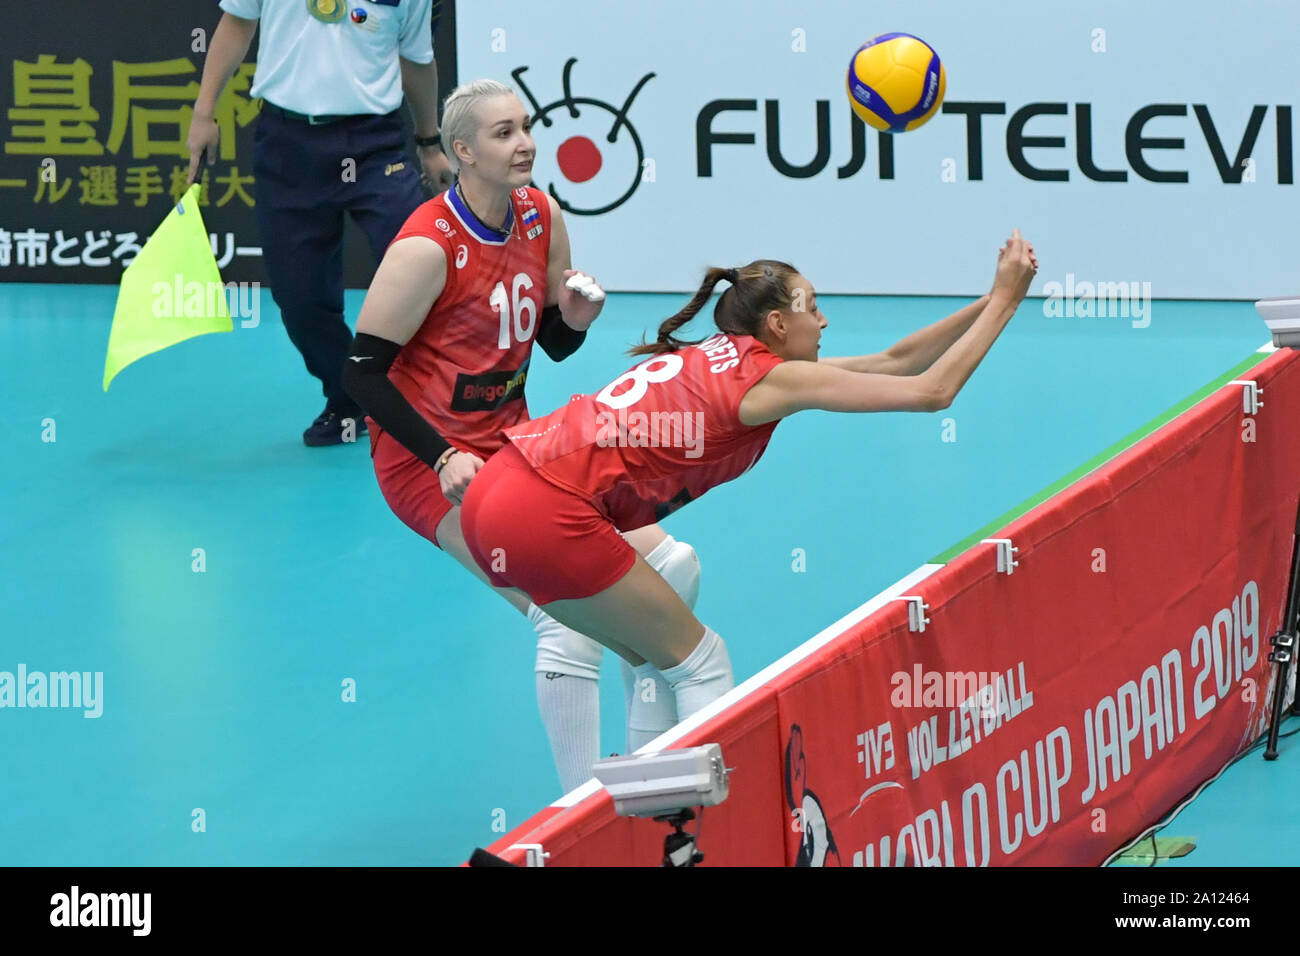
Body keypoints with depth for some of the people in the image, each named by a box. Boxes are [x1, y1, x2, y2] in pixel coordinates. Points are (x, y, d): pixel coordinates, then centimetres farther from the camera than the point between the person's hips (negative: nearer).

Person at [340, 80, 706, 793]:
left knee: (672, 566, 2)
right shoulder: (428, 247, -20)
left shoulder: (542, 218, 2)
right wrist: (443, 459, -24)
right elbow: (362, 371, -18)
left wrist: (576, 317, -9)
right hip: (431, 460, -8)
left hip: (513, 446, 8)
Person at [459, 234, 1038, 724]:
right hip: (549, 517, -9)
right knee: (700, 664, 2)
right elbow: (931, 391, -4)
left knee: (658, 659, 19)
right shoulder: (769, 377, -5)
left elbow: (894, 362, 26)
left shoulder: (717, 359, 21)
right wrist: (1003, 301, 4)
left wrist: (989, 302, 24)